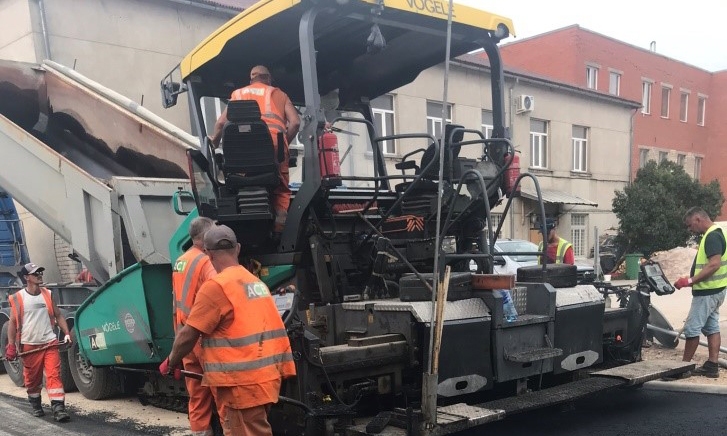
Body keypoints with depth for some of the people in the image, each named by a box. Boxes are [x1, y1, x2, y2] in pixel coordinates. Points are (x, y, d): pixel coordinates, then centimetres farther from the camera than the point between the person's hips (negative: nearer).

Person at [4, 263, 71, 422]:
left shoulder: (47, 294, 6)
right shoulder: (18, 298, -1)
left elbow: (58, 316, 11)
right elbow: (13, 322, 0)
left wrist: (67, 333, 0)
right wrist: (11, 346, -5)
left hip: (50, 343, 1)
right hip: (30, 346, -1)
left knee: (54, 375, -8)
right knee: (32, 378, 11)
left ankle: (58, 408, -11)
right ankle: (36, 405, 32)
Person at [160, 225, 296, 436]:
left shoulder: (216, 286, -12)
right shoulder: (256, 282, 13)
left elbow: (189, 334, -10)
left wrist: (170, 363, 5)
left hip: (242, 383, -8)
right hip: (264, 378, 8)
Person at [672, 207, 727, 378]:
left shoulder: (712, 236, -19)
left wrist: (690, 281, -27)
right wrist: (693, 280, 15)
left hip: (707, 291, -11)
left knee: (692, 328, -4)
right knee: (712, 327, 12)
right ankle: (712, 366, 16)